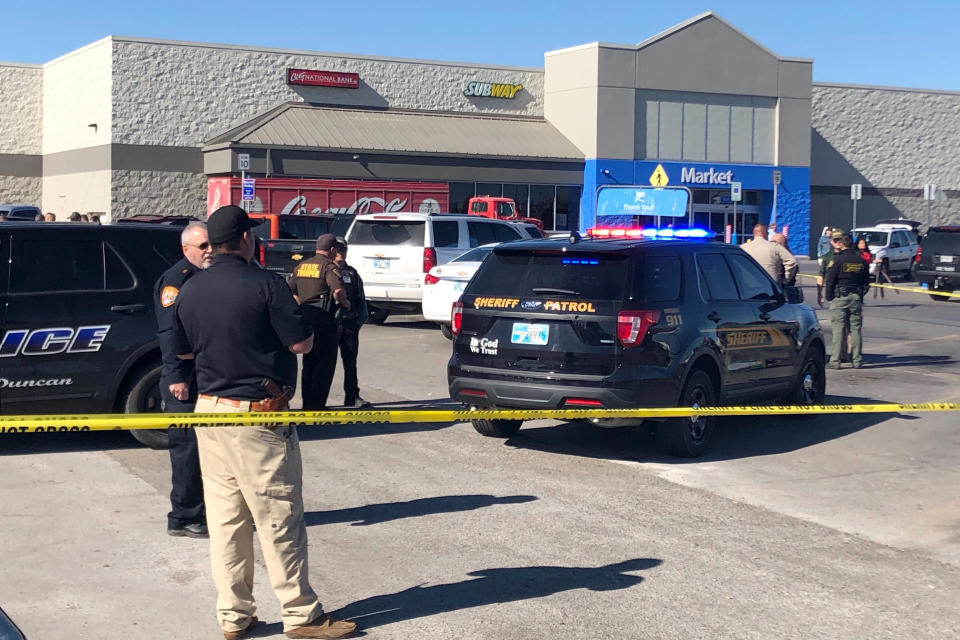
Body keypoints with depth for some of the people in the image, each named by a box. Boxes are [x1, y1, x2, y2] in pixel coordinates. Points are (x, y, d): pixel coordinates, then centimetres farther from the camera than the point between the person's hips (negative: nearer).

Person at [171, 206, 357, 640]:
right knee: (279, 520, 1)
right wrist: (291, 316, 7)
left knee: (224, 520, 11)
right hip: (257, 414, -6)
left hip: (209, 411, 6)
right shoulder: (264, 284, -13)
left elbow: (183, 350, 17)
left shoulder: (189, 290, 6)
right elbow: (302, 343, -12)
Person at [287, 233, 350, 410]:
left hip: (305, 316, 7)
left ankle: (307, 405, 21)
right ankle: (316, 407, -3)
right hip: (323, 318, -7)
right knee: (325, 364, -1)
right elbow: (338, 291, -23)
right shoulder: (329, 266, -9)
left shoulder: (301, 266, 14)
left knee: (308, 363, 17)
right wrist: (345, 303, -5)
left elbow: (290, 291, 15)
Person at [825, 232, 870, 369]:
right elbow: (866, 282, 13)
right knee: (856, 329, 8)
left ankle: (835, 360, -4)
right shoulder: (861, 261, 8)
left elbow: (830, 281, -8)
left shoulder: (837, 260, -8)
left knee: (838, 329, -3)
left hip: (840, 298, -4)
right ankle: (857, 360, 9)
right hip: (856, 298, 4)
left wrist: (829, 297, 1)